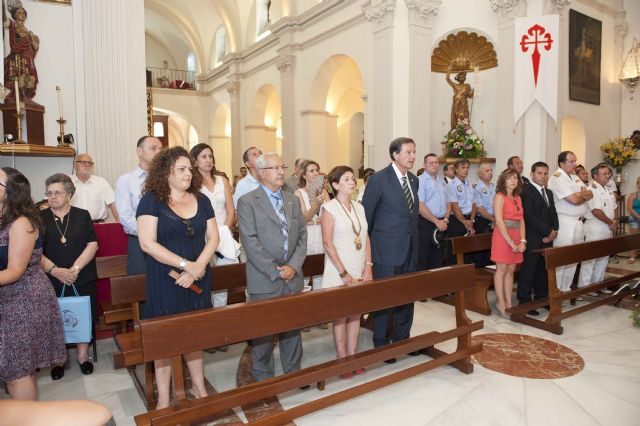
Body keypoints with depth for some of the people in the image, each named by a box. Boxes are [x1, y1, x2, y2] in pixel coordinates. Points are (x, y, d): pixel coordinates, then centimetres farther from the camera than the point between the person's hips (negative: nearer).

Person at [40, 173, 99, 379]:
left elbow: (93, 245, -4)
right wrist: (55, 270, -17)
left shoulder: (82, 215, 3)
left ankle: (83, 356, 21)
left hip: (82, 279, 0)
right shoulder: (40, 218, 3)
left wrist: (75, 268, -15)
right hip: (52, 280, 0)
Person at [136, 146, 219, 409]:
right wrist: (185, 264, -18)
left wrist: (198, 266, -12)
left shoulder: (201, 200, 6)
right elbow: (147, 243, -15)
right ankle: (163, 399, 21)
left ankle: (198, 387, 30)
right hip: (164, 282, -4)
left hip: (197, 279, 4)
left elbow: (212, 237, 4)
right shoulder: (151, 200, -7)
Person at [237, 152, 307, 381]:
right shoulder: (247, 202, -5)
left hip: (293, 277, 5)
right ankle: (263, 377, 24)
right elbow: (250, 242, -12)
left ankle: (293, 372, 28)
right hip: (264, 279, -4)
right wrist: (275, 270, -13)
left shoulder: (292, 200, 12)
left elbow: (302, 236, 8)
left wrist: (293, 266, -5)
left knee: (293, 327, 11)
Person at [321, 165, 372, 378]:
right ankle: (341, 360, 16)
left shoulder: (359, 207, 8)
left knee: (356, 313, 10)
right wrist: (344, 273, -16)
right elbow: (328, 243, -13)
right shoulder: (330, 208, -9)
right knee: (340, 315, 4)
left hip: (360, 270, 5)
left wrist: (368, 266, -1)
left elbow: (366, 239, 10)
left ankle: (352, 356, 22)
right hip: (340, 271, -5)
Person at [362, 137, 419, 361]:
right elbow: (365, 214, -7)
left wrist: (413, 237, 14)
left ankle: (402, 338, 31)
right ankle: (381, 344, 20)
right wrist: (368, 244, -3)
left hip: (410, 249, 7)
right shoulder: (379, 179, -11)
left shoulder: (414, 180, 10)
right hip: (387, 250, -6)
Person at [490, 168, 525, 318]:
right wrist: (510, 242, -16)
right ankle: (501, 304, 5)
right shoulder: (500, 197, -7)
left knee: (511, 270, 9)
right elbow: (499, 221, -14)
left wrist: (522, 241, -2)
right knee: (502, 269, -2)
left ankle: (509, 303, 15)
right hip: (502, 236, -6)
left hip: (516, 237, 7)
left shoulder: (518, 198, 13)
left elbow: (521, 220, 10)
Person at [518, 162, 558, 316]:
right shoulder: (526, 191, -8)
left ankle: (542, 298, 23)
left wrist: (553, 232, -1)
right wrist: (549, 231, -13)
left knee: (544, 271, 12)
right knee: (528, 272, -2)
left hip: (547, 239, 8)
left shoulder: (549, 193, 19)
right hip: (532, 240, -7)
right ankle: (524, 302, 5)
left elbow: (553, 214, 17)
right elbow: (530, 217, -16)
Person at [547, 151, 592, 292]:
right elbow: (574, 200, -18)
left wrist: (579, 194, -8)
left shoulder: (575, 177, 16)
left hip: (578, 222, 9)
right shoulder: (557, 178, -12)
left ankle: (566, 289, 22)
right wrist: (583, 195, 2)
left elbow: (590, 195, 13)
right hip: (564, 223, -9)